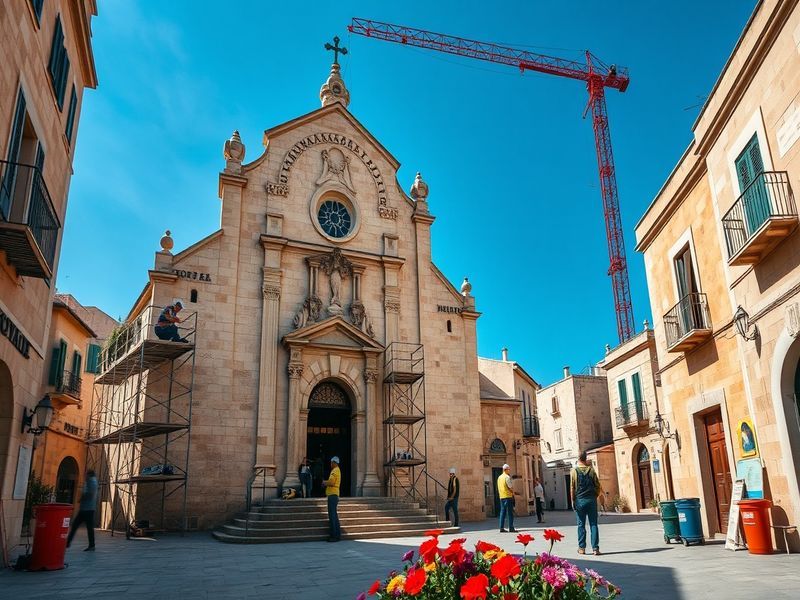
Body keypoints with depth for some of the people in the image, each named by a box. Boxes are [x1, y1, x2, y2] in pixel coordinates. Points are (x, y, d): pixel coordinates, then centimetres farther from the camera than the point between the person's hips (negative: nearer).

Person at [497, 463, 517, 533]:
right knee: (510, 513, -3)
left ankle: (501, 528, 6)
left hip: (501, 496, 8)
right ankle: (511, 528, -5)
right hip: (508, 496, -8)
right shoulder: (507, 477, -11)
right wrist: (512, 492, 9)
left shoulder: (499, 477, 15)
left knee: (502, 512, 8)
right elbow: (511, 487, -12)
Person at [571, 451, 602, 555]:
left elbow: (572, 487, -3)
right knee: (593, 524, 3)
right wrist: (595, 496, 14)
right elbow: (598, 485, 1)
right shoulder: (591, 469, 1)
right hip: (591, 500, 1)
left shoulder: (574, 471, -3)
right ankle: (595, 548, 1)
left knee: (581, 525, 6)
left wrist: (573, 500, 4)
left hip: (580, 500, -1)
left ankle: (582, 548, 10)